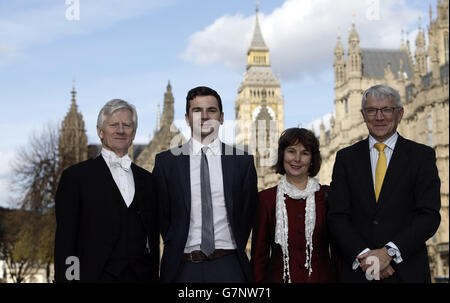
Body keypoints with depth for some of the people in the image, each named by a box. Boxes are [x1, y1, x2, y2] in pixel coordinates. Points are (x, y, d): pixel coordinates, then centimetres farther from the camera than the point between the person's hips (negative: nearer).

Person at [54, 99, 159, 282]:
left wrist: (154, 277, 9)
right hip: (96, 276, -3)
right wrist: (66, 278, -9)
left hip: (141, 277, 4)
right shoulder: (76, 176, 1)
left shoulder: (146, 179, 14)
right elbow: (65, 240, -2)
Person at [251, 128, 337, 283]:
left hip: (321, 277, 0)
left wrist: (341, 278, -2)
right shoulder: (266, 198, 1)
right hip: (279, 277, 0)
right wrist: (258, 280, -4)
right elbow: (259, 254, 3)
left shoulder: (327, 196, 1)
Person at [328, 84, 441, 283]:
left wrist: (389, 252, -17)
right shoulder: (346, 158, 6)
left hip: (407, 272, -1)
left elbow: (429, 215, -7)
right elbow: (337, 216, -1)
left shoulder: (422, 155, 1)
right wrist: (363, 255, -15)